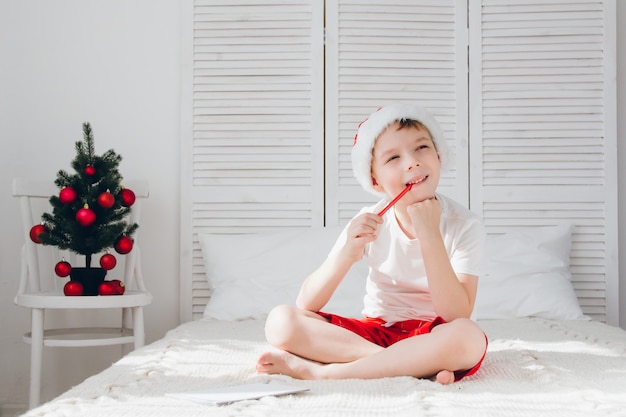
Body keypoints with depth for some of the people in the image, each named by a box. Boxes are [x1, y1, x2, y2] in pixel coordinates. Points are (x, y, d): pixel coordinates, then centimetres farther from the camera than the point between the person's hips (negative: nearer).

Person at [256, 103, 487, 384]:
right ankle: (419, 365, -22)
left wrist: (429, 235, -27)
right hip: (374, 332, 3)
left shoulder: (464, 225, -11)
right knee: (281, 321, -19)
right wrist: (348, 253, -27)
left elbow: (457, 316, -22)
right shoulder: (369, 223, -5)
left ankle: (318, 370, -27)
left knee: (468, 336, -38)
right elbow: (306, 305, -8)